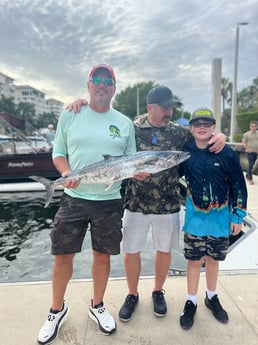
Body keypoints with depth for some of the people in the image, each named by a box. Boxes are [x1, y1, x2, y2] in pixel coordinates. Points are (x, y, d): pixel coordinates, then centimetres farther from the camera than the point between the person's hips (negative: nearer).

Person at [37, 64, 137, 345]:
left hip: (109, 201, 1)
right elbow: (58, 152, 6)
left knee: (102, 256, 13)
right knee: (62, 256, 8)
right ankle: (57, 310, 34)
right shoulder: (70, 115, 2)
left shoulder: (124, 123, 5)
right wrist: (66, 172, -13)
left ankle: (97, 306, 38)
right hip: (74, 198, 0)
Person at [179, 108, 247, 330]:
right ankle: (191, 302, 29)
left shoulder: (226, 153, -11)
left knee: (213, 259, 17)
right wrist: (185, 195, 0)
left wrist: (238, 215, -4)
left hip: (220, 218, 0)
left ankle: (212, 297, 40)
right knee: (194, 261, 10)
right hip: (195, 218, 0)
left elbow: (238, 185, -5)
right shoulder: (185, 151, -7)